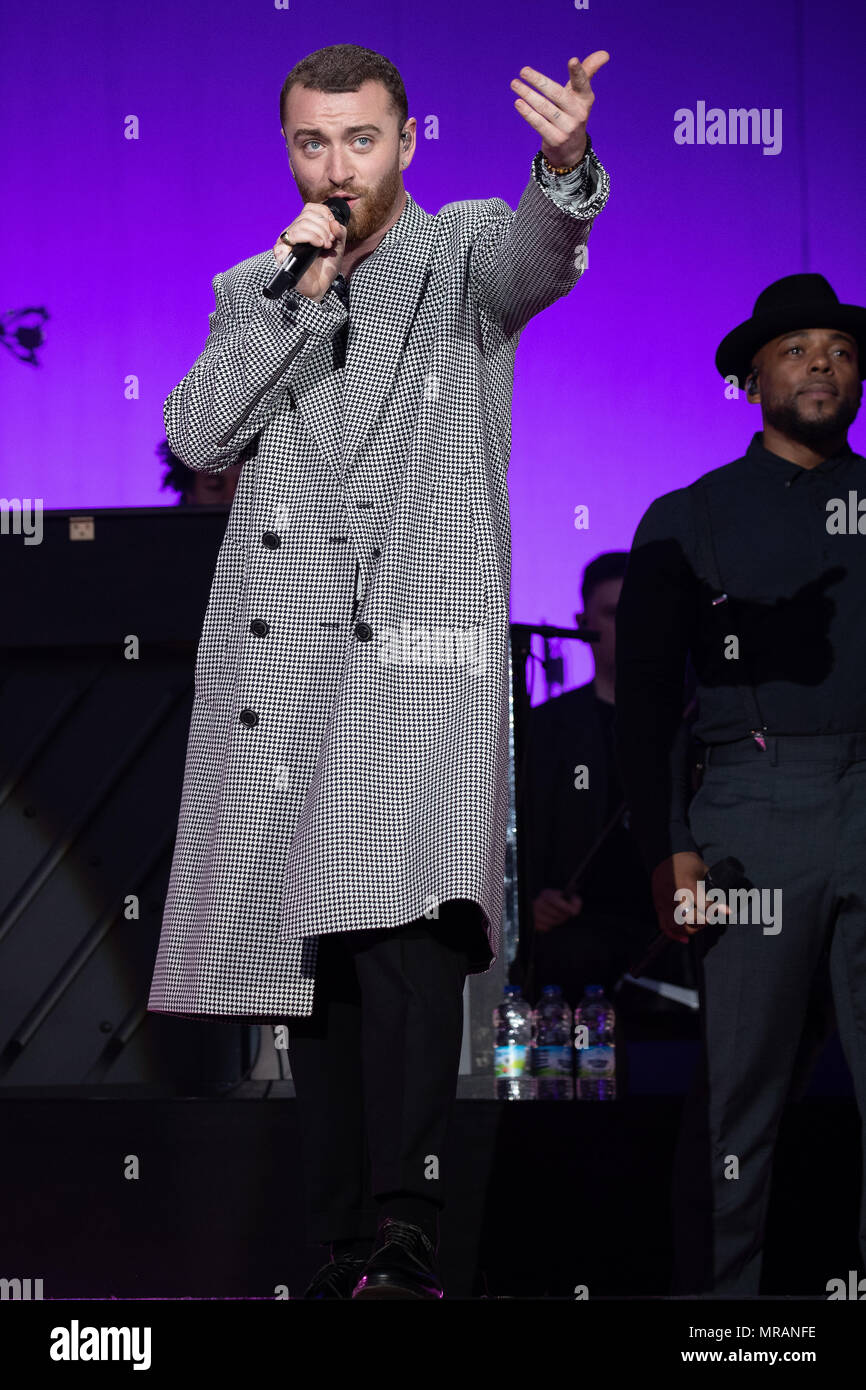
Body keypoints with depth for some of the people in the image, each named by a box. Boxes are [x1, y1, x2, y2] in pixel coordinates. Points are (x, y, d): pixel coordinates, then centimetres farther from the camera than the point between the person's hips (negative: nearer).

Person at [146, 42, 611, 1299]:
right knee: (312, 960, 2)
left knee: (407, 928, -21)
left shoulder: (466, 253, 9)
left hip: (423, 653, -4)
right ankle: (344, 1248, 8)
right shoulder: (252, 290, 20)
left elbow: (542, 254, -15)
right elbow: (197, 438, 5)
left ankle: (409, 1230, -25)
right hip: (278, 667, 4)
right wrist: (291, 294, -2)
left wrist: (568, 167, -38)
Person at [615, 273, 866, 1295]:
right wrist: (668, 850, -5)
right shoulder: (690, 519, 12)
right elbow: (644, 695, 7)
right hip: (754, 816, -2)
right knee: (738, 1091, -2)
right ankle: (717, 1291, 5)